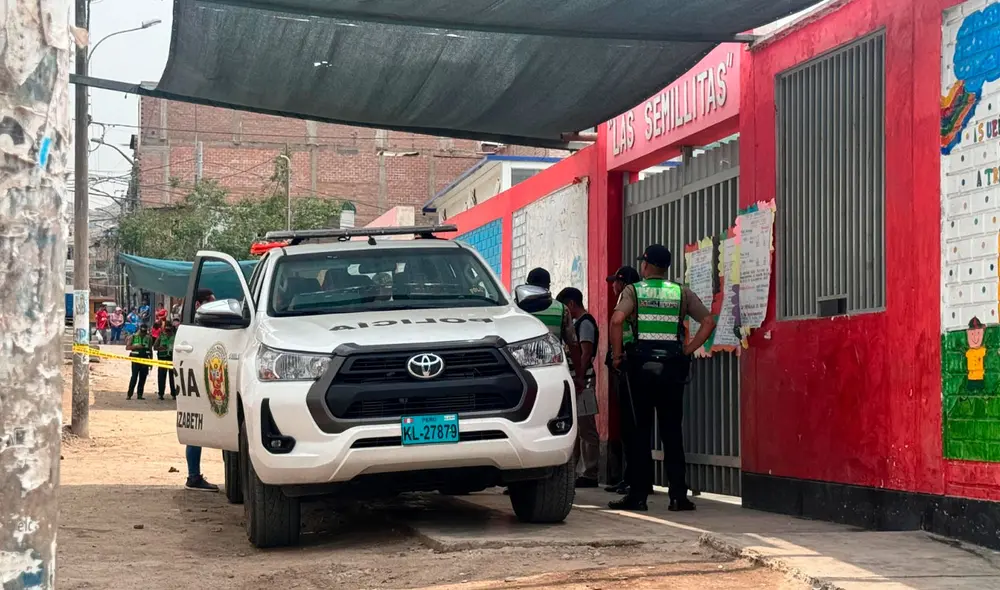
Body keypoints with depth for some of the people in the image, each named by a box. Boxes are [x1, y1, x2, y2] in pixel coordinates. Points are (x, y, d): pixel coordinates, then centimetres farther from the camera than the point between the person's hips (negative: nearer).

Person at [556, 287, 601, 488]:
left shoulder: (585, 323, -10)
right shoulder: (577, 323, 20)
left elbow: (585, 355, -18)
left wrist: (579, 381, -22)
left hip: (582, 381, -10)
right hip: (576, 381, 10)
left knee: (587, 430, -8)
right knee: (580, 430, 12)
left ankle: (590, 475, -8)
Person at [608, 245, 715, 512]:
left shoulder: (633, 291, 1)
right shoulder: (682, 293, 8)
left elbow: (617, 319, -16)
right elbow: (708, 322, 2)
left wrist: (617, 355, -6)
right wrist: (688, 350, 6)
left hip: (641, 366, -2)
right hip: (673, 367, 2)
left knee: (640, 430, 4)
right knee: (672, 432, 6)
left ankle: (638, 495, 4)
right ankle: (678, 495, 4)